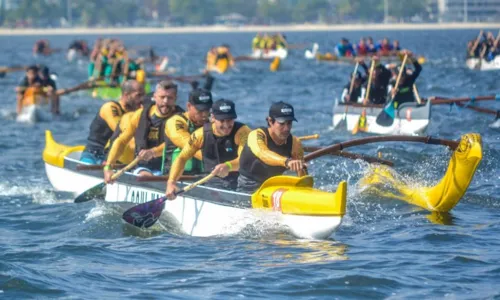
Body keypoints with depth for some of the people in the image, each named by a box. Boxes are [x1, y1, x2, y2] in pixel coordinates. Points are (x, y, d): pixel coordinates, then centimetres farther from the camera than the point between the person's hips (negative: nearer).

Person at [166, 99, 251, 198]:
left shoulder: (242, 132, -12)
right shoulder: (202, 134, -1)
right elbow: (182, 158, 1)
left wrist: (228, 166, -50)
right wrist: (171, 182, -16)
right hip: (212, 185, 4)